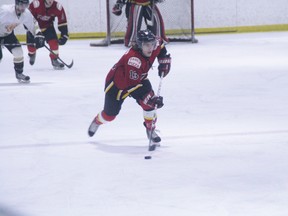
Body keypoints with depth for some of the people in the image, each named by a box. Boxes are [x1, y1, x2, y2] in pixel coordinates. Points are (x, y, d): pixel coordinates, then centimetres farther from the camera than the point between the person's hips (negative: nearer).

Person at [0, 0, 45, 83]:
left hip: (7, 34, 6)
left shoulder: (26, 14, -14)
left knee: (18, 51, -4)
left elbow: (33, 23, 2)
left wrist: (39, 35, -10)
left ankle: (19, 73, 15)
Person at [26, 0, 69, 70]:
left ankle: (54, 60, -3)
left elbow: (62, 22, -14)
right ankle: (32, 54, 31)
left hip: (47, 25, 2)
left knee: (54, 41, -17)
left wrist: (64, 35, -18)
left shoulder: (58, 7, -22)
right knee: (32, 42, -5)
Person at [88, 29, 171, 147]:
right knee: (110, 113, 5)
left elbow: (161, 44, 10)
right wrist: (150, 97, -46)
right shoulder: (133, 59, -41)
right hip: (117, 82, -6)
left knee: (149, 102, -19)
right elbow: (133, 84, -42)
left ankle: (151, 129, 0)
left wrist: (164, 60, -1)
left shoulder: (154, 46, -18)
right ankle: (97, 121, 41)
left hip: (138, 79, 6)